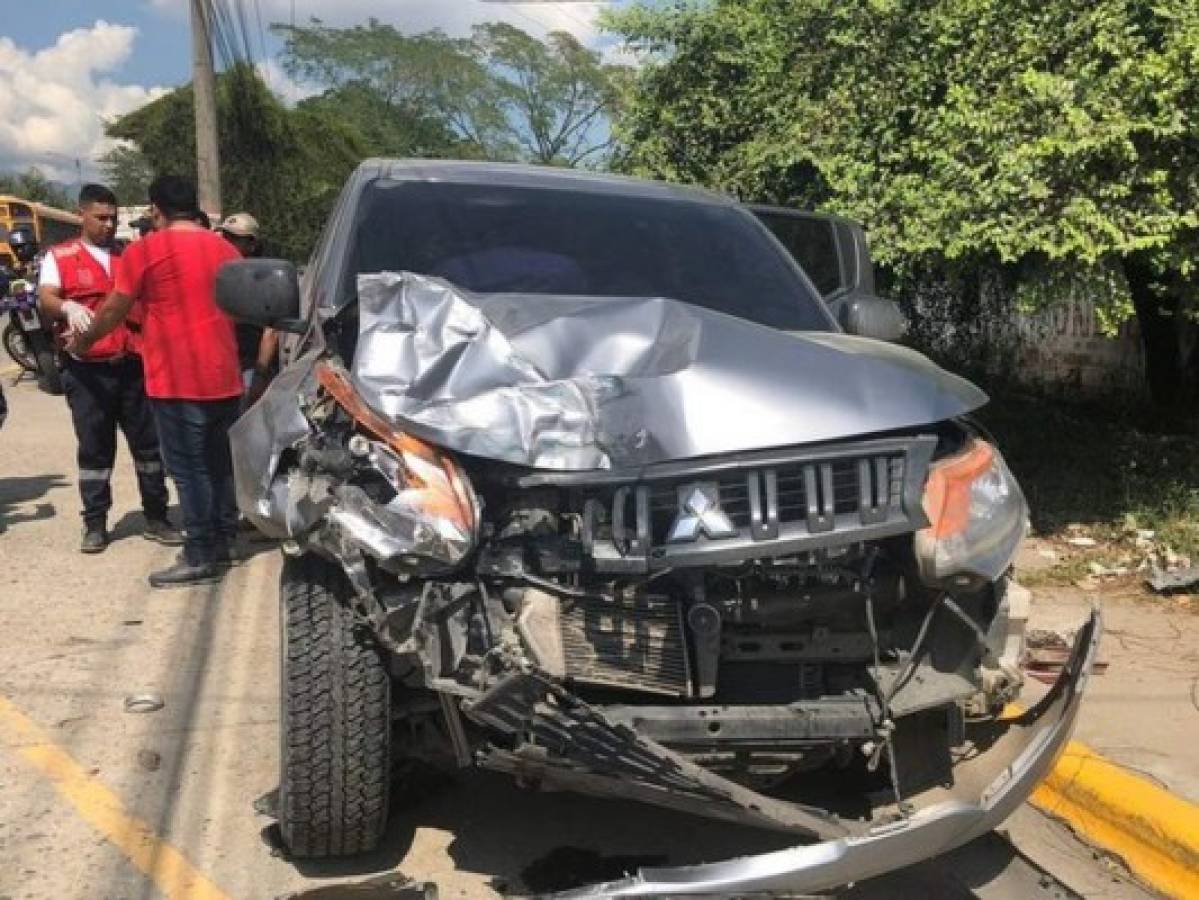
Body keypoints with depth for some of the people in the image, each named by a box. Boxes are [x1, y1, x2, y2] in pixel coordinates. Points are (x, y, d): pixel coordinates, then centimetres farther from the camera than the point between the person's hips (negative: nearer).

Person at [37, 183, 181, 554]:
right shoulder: (59, 256, 5)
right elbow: (44, 300, -8)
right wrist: (68, 306, -31)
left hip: (134, 364, 3)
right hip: (86, 369, -2)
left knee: (148, 442, 5)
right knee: (94, 448, 4)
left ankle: (155, 518, 14)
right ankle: (95, 523, 13)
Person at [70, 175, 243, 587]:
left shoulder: (146, 250, -7)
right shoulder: (225, 248, 10)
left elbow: (114, 310, 0)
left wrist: (83, 341, 17)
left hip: (177, 380, -6)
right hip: (224, 377, 6)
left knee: (189, 469, -2)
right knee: (220, 463, 14)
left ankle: (200, 557, 2)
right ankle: (224, 542, 22)